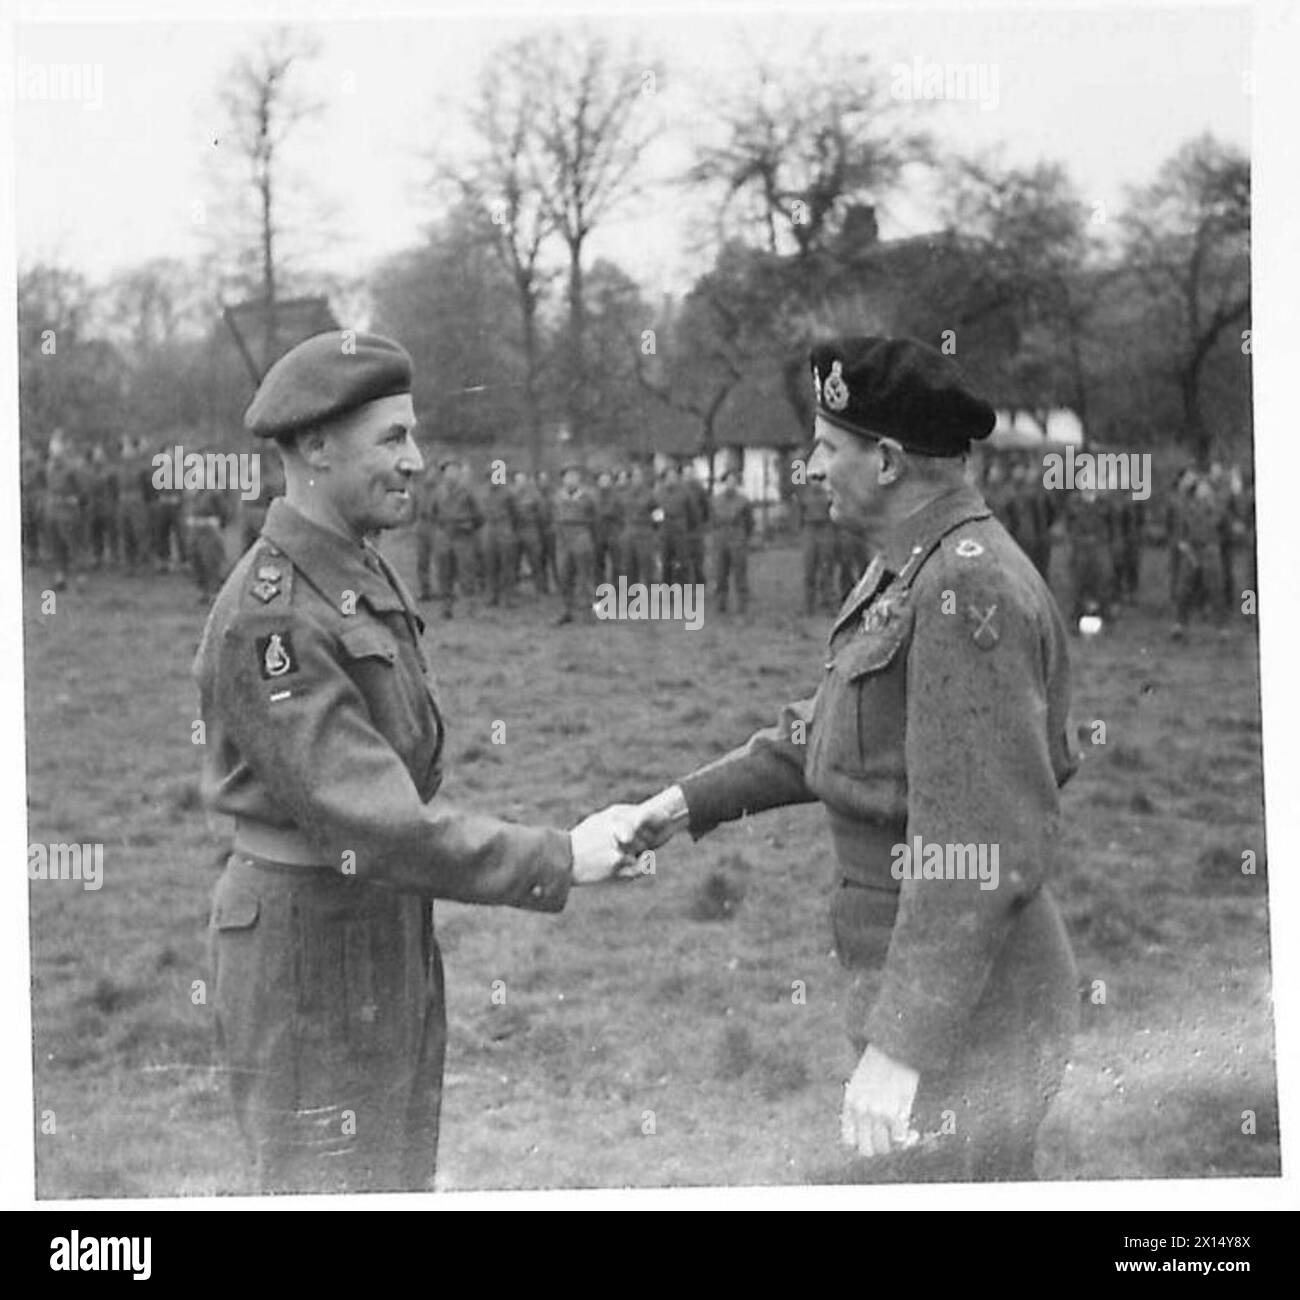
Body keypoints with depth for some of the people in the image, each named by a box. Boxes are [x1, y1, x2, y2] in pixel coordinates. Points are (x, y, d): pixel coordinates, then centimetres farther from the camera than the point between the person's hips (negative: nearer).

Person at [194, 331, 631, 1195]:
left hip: (394, 931, 9)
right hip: (307, 941, -9)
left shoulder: (365, 575, 9)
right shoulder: (269, 618, -22)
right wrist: (556, 862, -21)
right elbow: (373, 819, -26)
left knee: (399, 1179, 16)